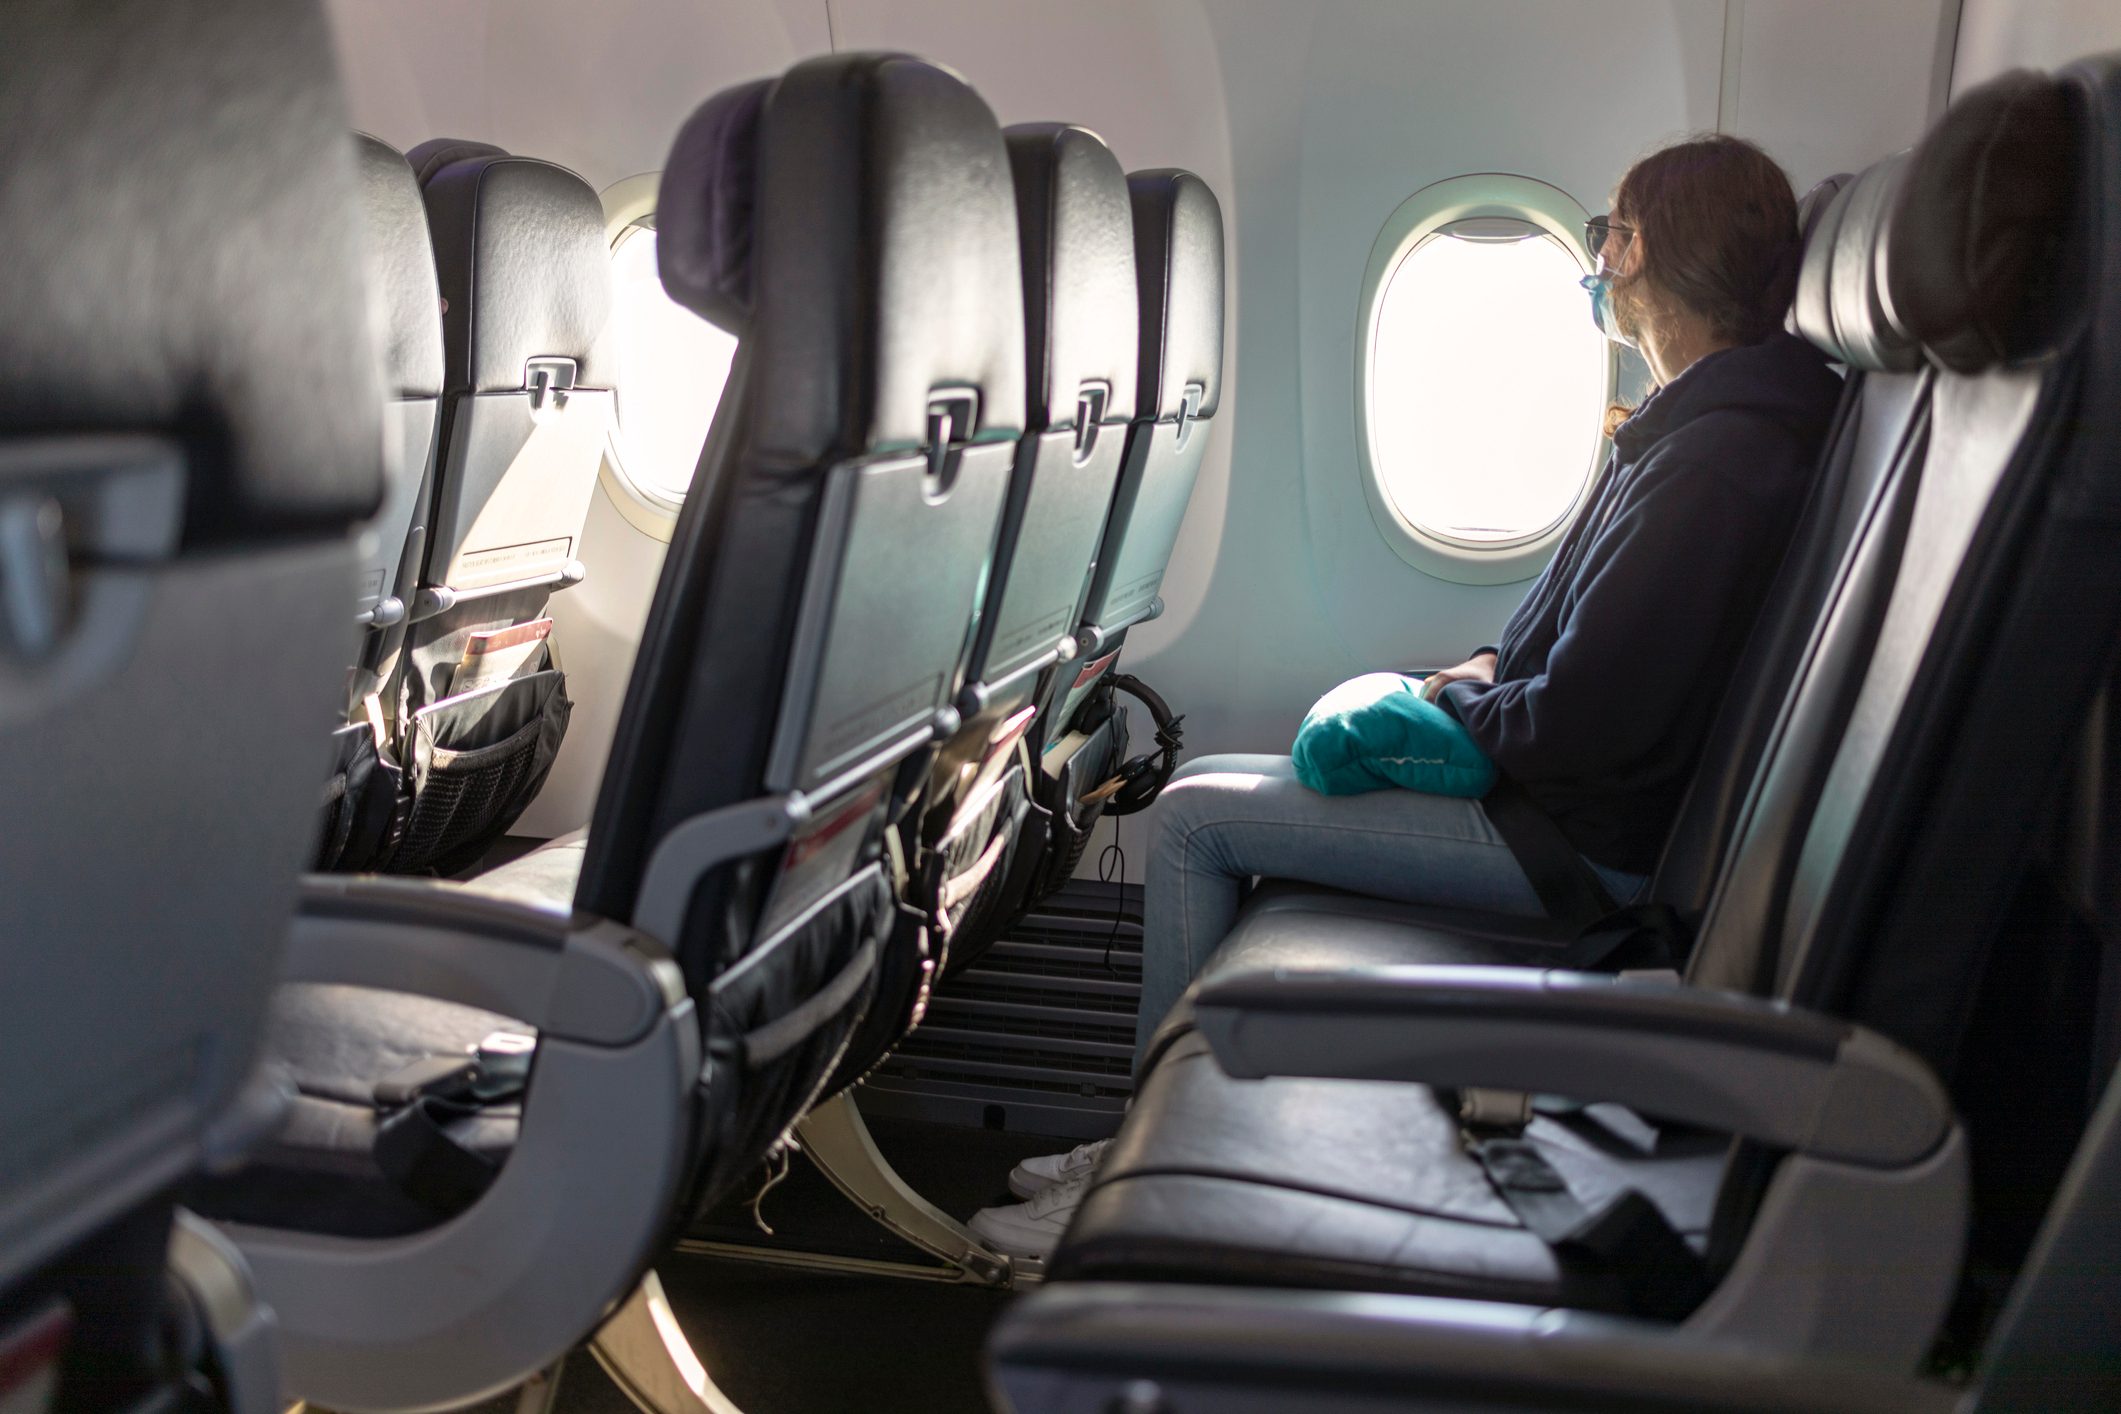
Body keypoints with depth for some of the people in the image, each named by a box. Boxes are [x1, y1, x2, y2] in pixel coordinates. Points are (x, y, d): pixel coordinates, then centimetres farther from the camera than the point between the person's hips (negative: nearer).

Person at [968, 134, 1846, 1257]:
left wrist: (1460, 701, -8)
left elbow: (1585, 725, -26)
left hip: (1583, 845, -11)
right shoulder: (1715, 421, 10)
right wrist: (1490, 670, 5)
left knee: (1193, 816, -8)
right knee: (1216, 784, 14)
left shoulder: (1711, 460, -24)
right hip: (1577, 798, 11)